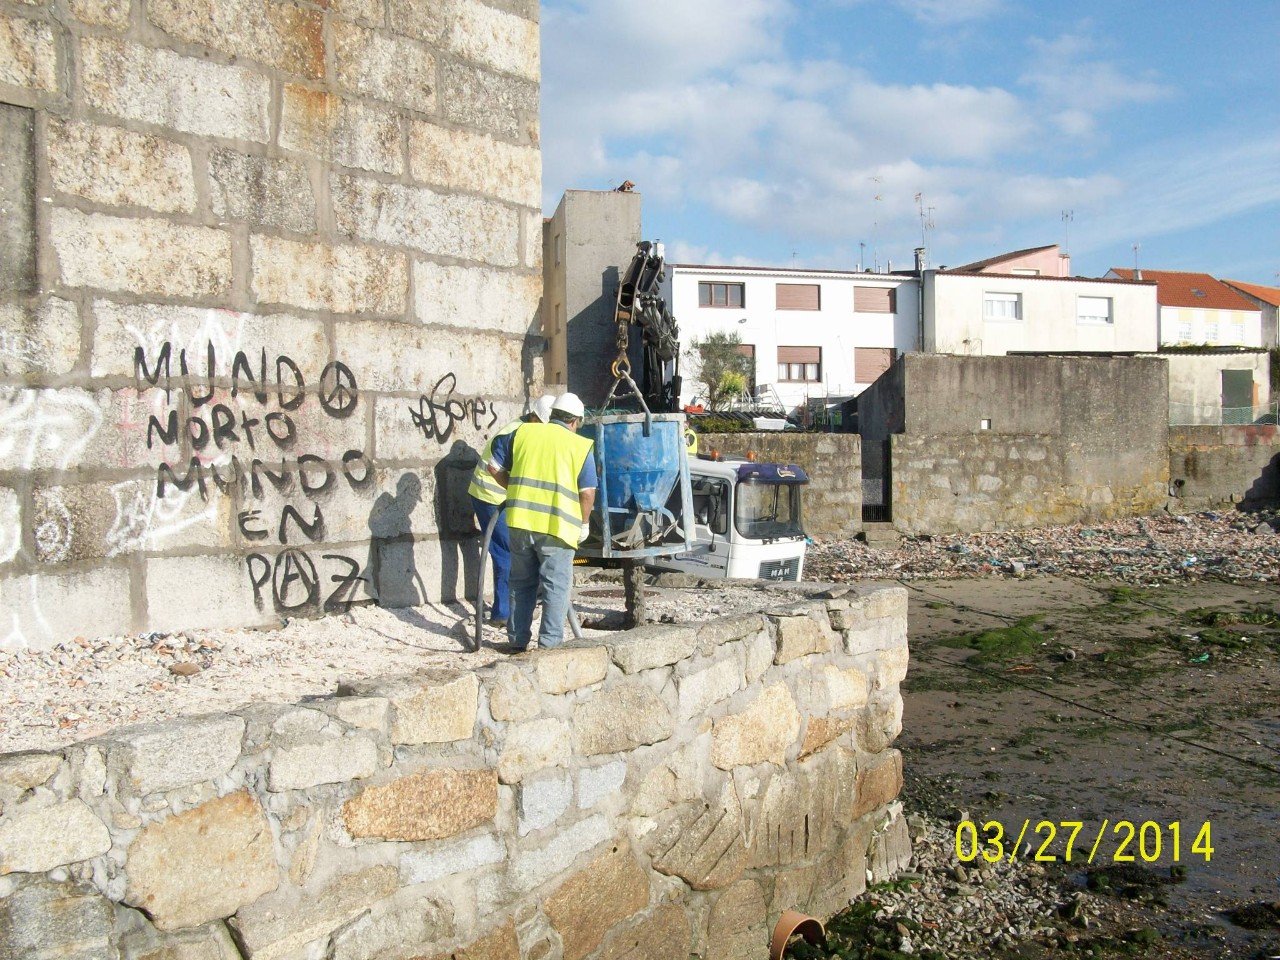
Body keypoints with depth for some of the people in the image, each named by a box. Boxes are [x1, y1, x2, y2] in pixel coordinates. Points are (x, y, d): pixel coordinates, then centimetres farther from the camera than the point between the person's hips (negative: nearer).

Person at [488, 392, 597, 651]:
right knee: (556, 586, 5)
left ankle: (518, 640, 22)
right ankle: (550, 642, 4)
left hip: (521, 520, 4)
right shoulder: (580, 446, 1)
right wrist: (583, 523, 10)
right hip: (557, 525, -3)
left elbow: (495, 466, 12)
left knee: (522, 583, 16)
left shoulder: (522, 432, 10)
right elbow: (587, 492, -4)